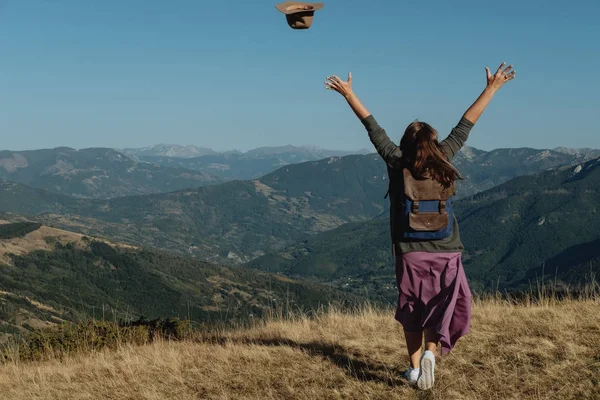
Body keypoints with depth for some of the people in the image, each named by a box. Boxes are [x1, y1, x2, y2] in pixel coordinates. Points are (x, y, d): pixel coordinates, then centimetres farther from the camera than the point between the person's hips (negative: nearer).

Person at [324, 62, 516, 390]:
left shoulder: (396, 163, -4)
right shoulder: (442, 159, -2)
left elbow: (372, 126, 3)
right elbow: (466, 124, 5)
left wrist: (348, 94, 12)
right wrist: (492, 88, 12)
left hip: (410, 254, 0)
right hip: (445, 253, 0)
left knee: (412, 311, 14)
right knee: (437, 310, 13)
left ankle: (414, 369, 16)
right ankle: (430, 352, -10)